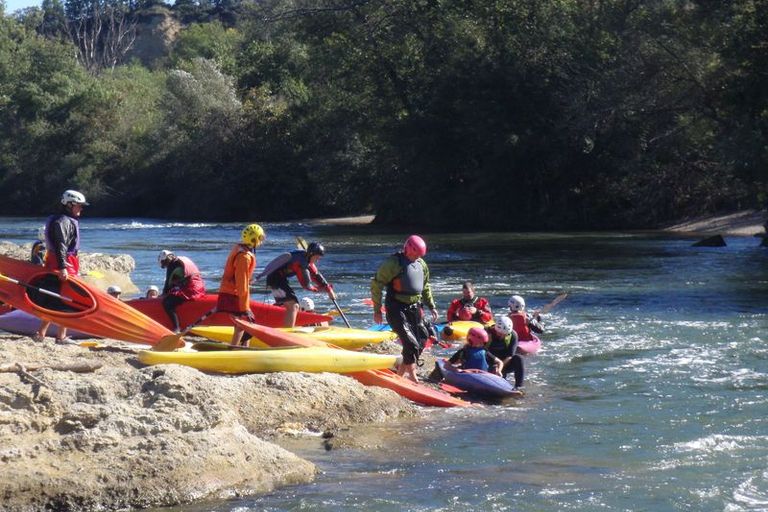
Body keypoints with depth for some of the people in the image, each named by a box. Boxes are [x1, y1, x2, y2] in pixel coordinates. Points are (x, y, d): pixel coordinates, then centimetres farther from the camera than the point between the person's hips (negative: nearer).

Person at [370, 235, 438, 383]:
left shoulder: (421, 264, 10)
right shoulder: (393, 263, -12)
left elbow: (425, 287, 24)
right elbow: (376, 284, -10)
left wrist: (432, 306, 18)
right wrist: (377, 309, -11)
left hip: (414, 308, 7)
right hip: (397, 309, -7)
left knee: (420, 342, 6)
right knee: (411, 343, -15)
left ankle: (400, 373, 18)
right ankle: (412, 376, -6)